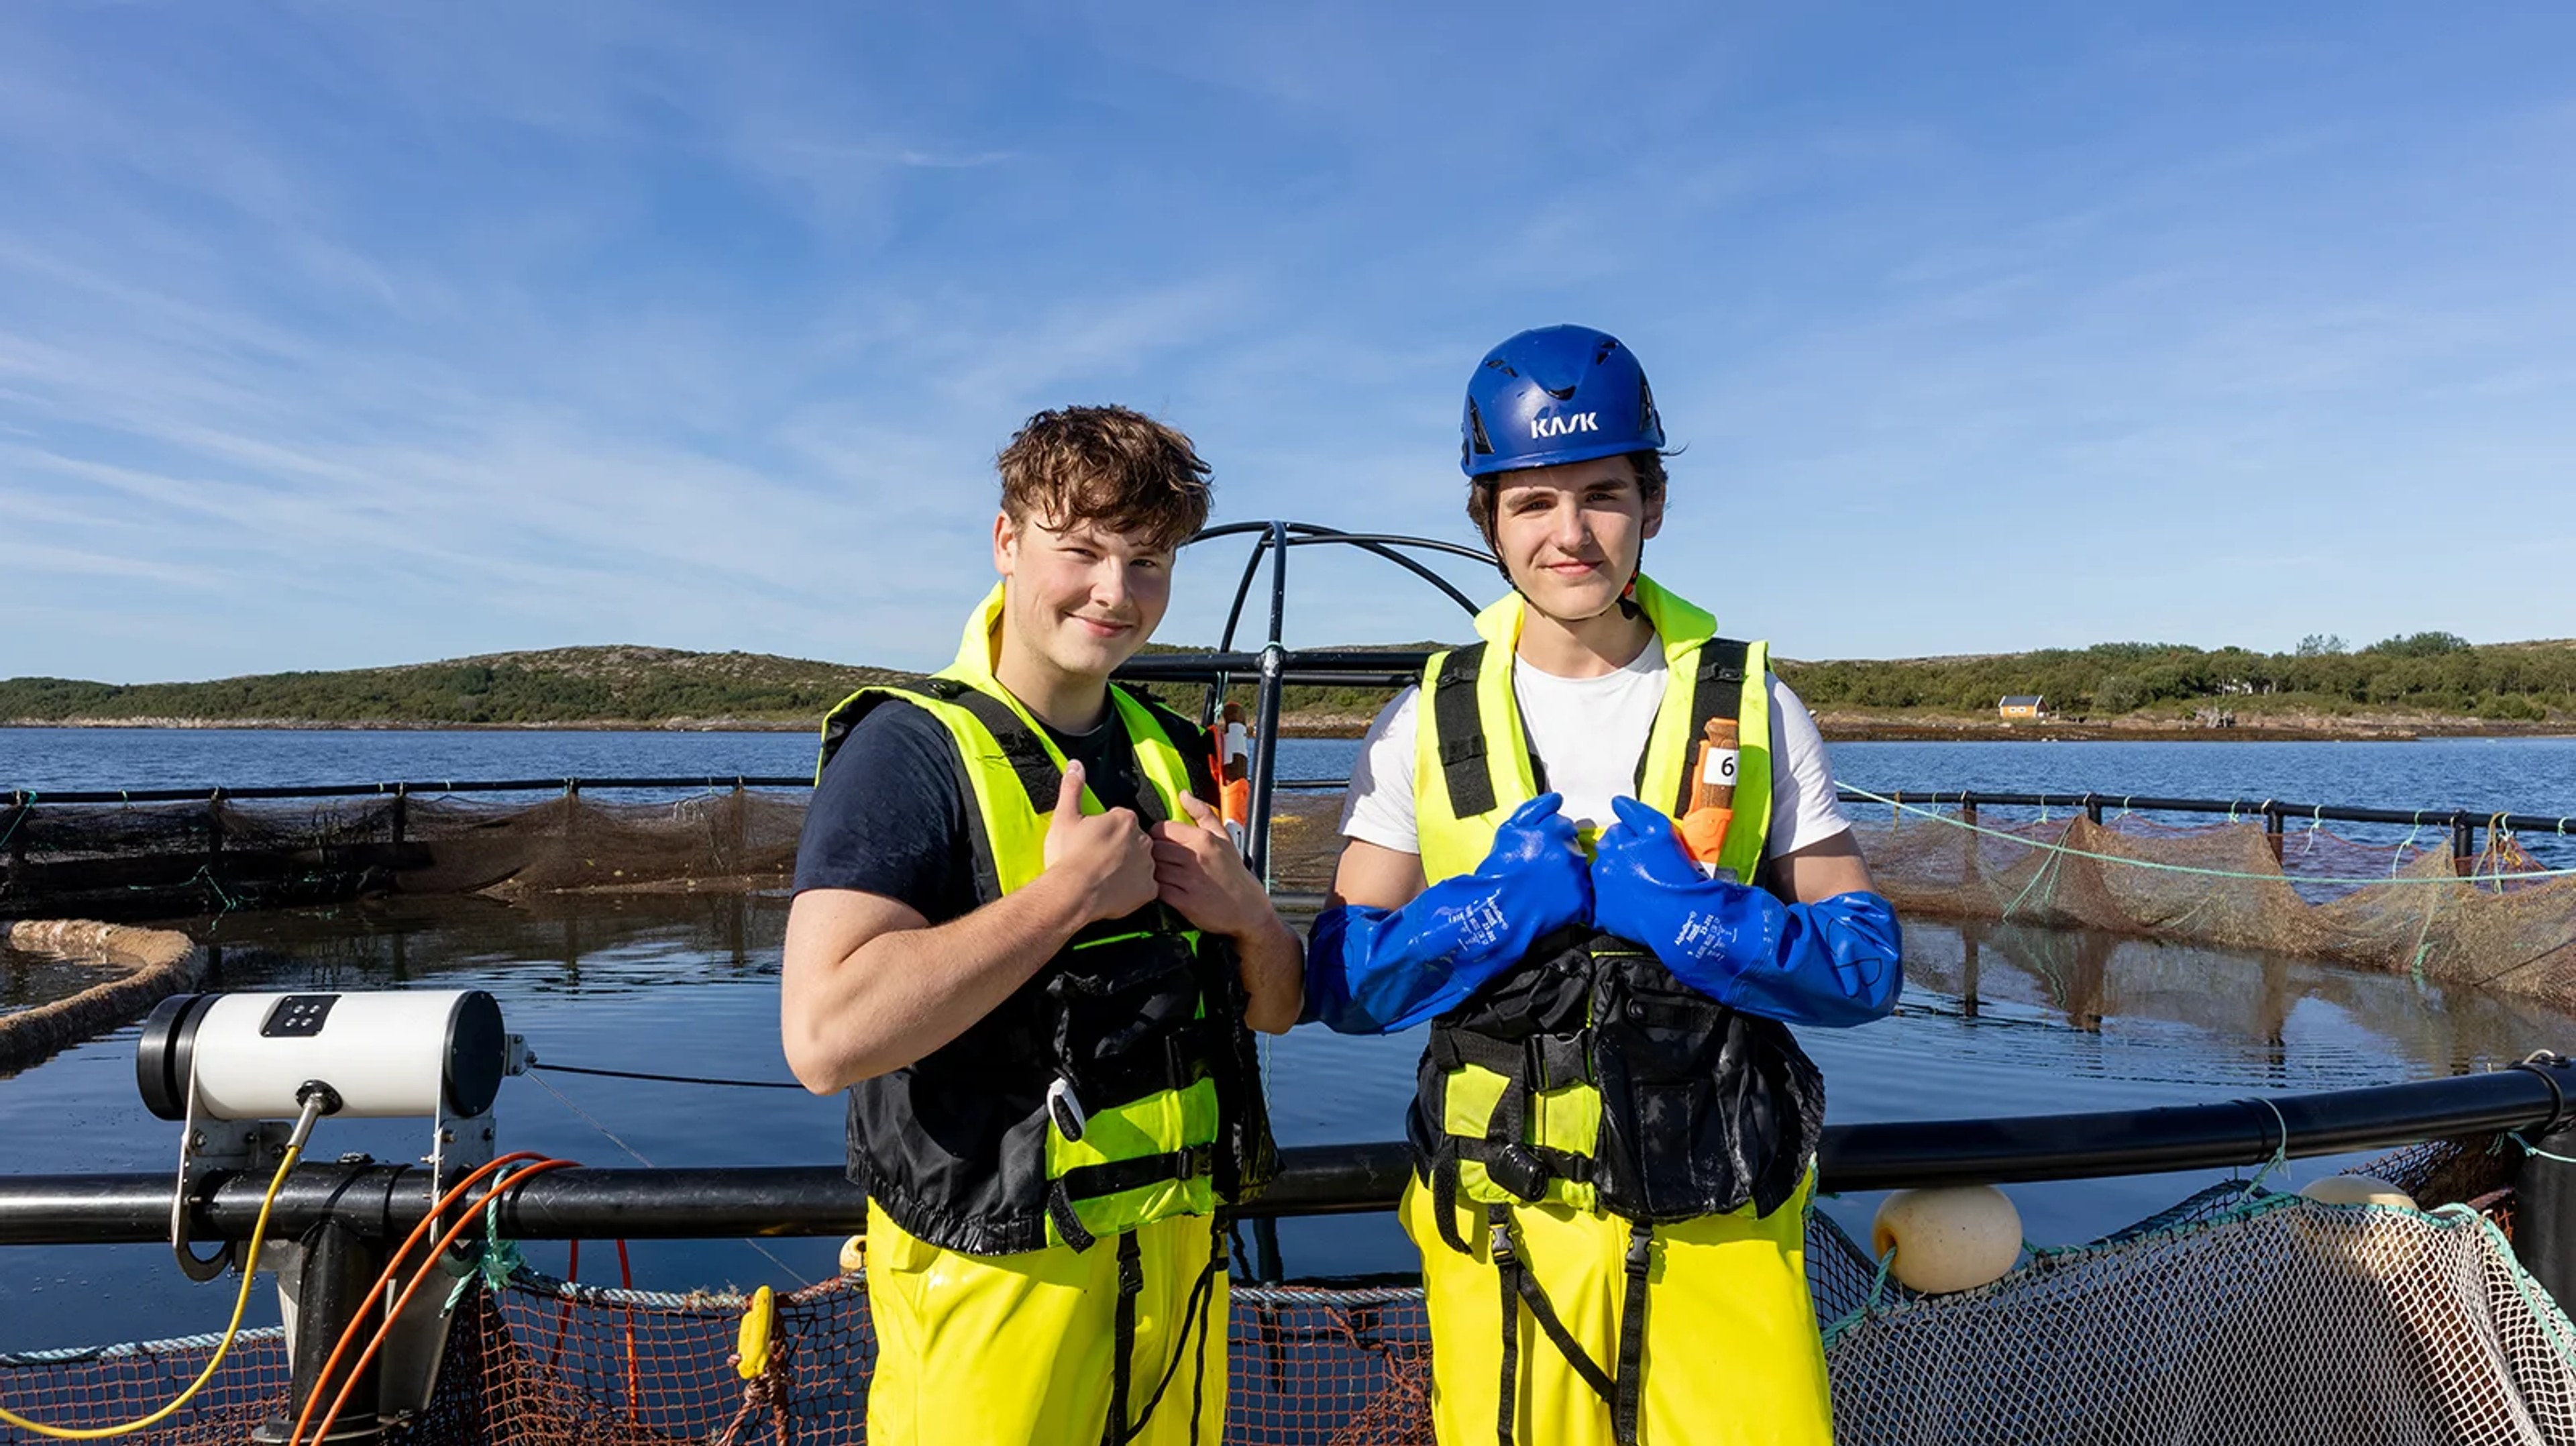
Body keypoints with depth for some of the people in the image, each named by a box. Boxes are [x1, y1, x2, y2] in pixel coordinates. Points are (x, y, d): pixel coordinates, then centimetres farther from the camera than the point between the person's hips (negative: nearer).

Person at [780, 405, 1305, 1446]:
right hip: (995, 1278, -6)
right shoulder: (911, 748, -13)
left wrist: (1248, 914, -11)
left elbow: (1274, 1008, 11)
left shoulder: (1169, 754, 7)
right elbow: (825, 1036, -27)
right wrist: (1071, 893, -23)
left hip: (1179, 1254, 6)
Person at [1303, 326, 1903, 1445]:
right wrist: (1497, 905, -18)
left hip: (1721, 1228, 0)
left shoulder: (1755, 708, 0)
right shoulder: (1425, 723, 0)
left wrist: (1691, 914, -18)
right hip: (1500, 1227, 1)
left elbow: (1866, 965, -1)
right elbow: (1342, 980, -2)